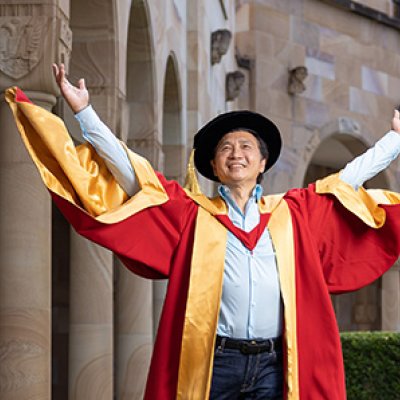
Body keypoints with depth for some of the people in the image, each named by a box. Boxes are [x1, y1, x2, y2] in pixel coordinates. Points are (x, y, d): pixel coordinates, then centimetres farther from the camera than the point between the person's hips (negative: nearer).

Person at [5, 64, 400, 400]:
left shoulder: (291, 212, 16)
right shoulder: (193, 212, 11)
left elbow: (349, 177, 25)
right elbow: (128, 167, 8)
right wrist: (84, 112, 3)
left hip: (274, 366, 2)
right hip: (213, 362, -1)